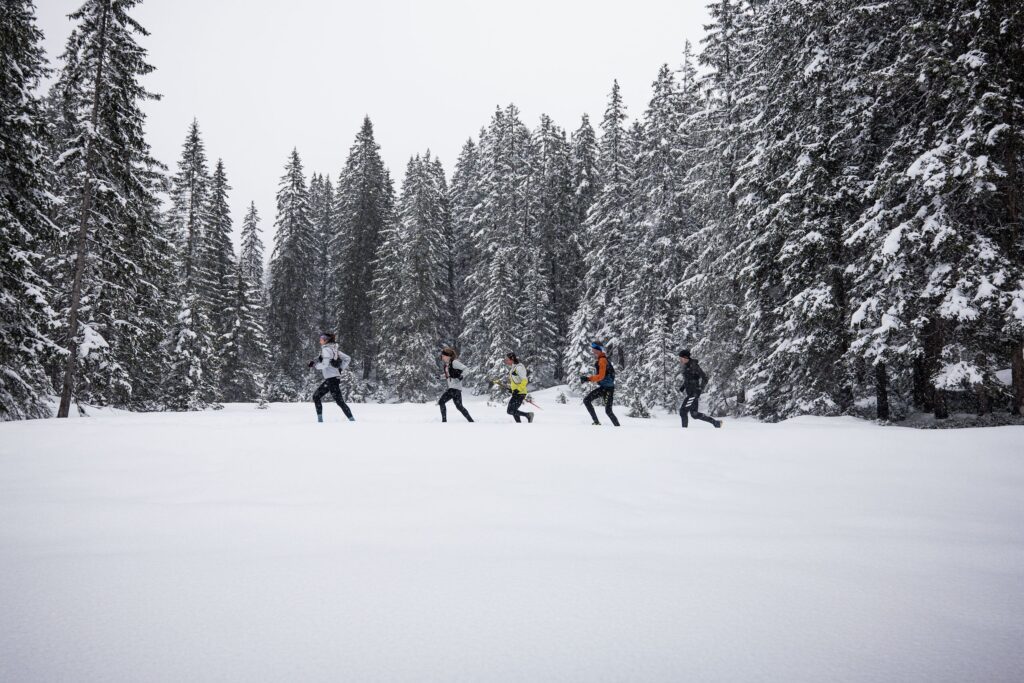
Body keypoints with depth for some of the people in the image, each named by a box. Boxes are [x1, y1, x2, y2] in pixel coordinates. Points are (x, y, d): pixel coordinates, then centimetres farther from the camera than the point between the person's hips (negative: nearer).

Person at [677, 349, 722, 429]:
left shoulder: (694, 365, -16)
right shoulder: (685, 366, 10)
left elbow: (705, 377, -16)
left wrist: (700, 389, -21)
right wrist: (683, 387, 11)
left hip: (694, 393, -9)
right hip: (689, 392, 9)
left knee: (683, 411, -10)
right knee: (694, 414, 12)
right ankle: (716, 423, 20)